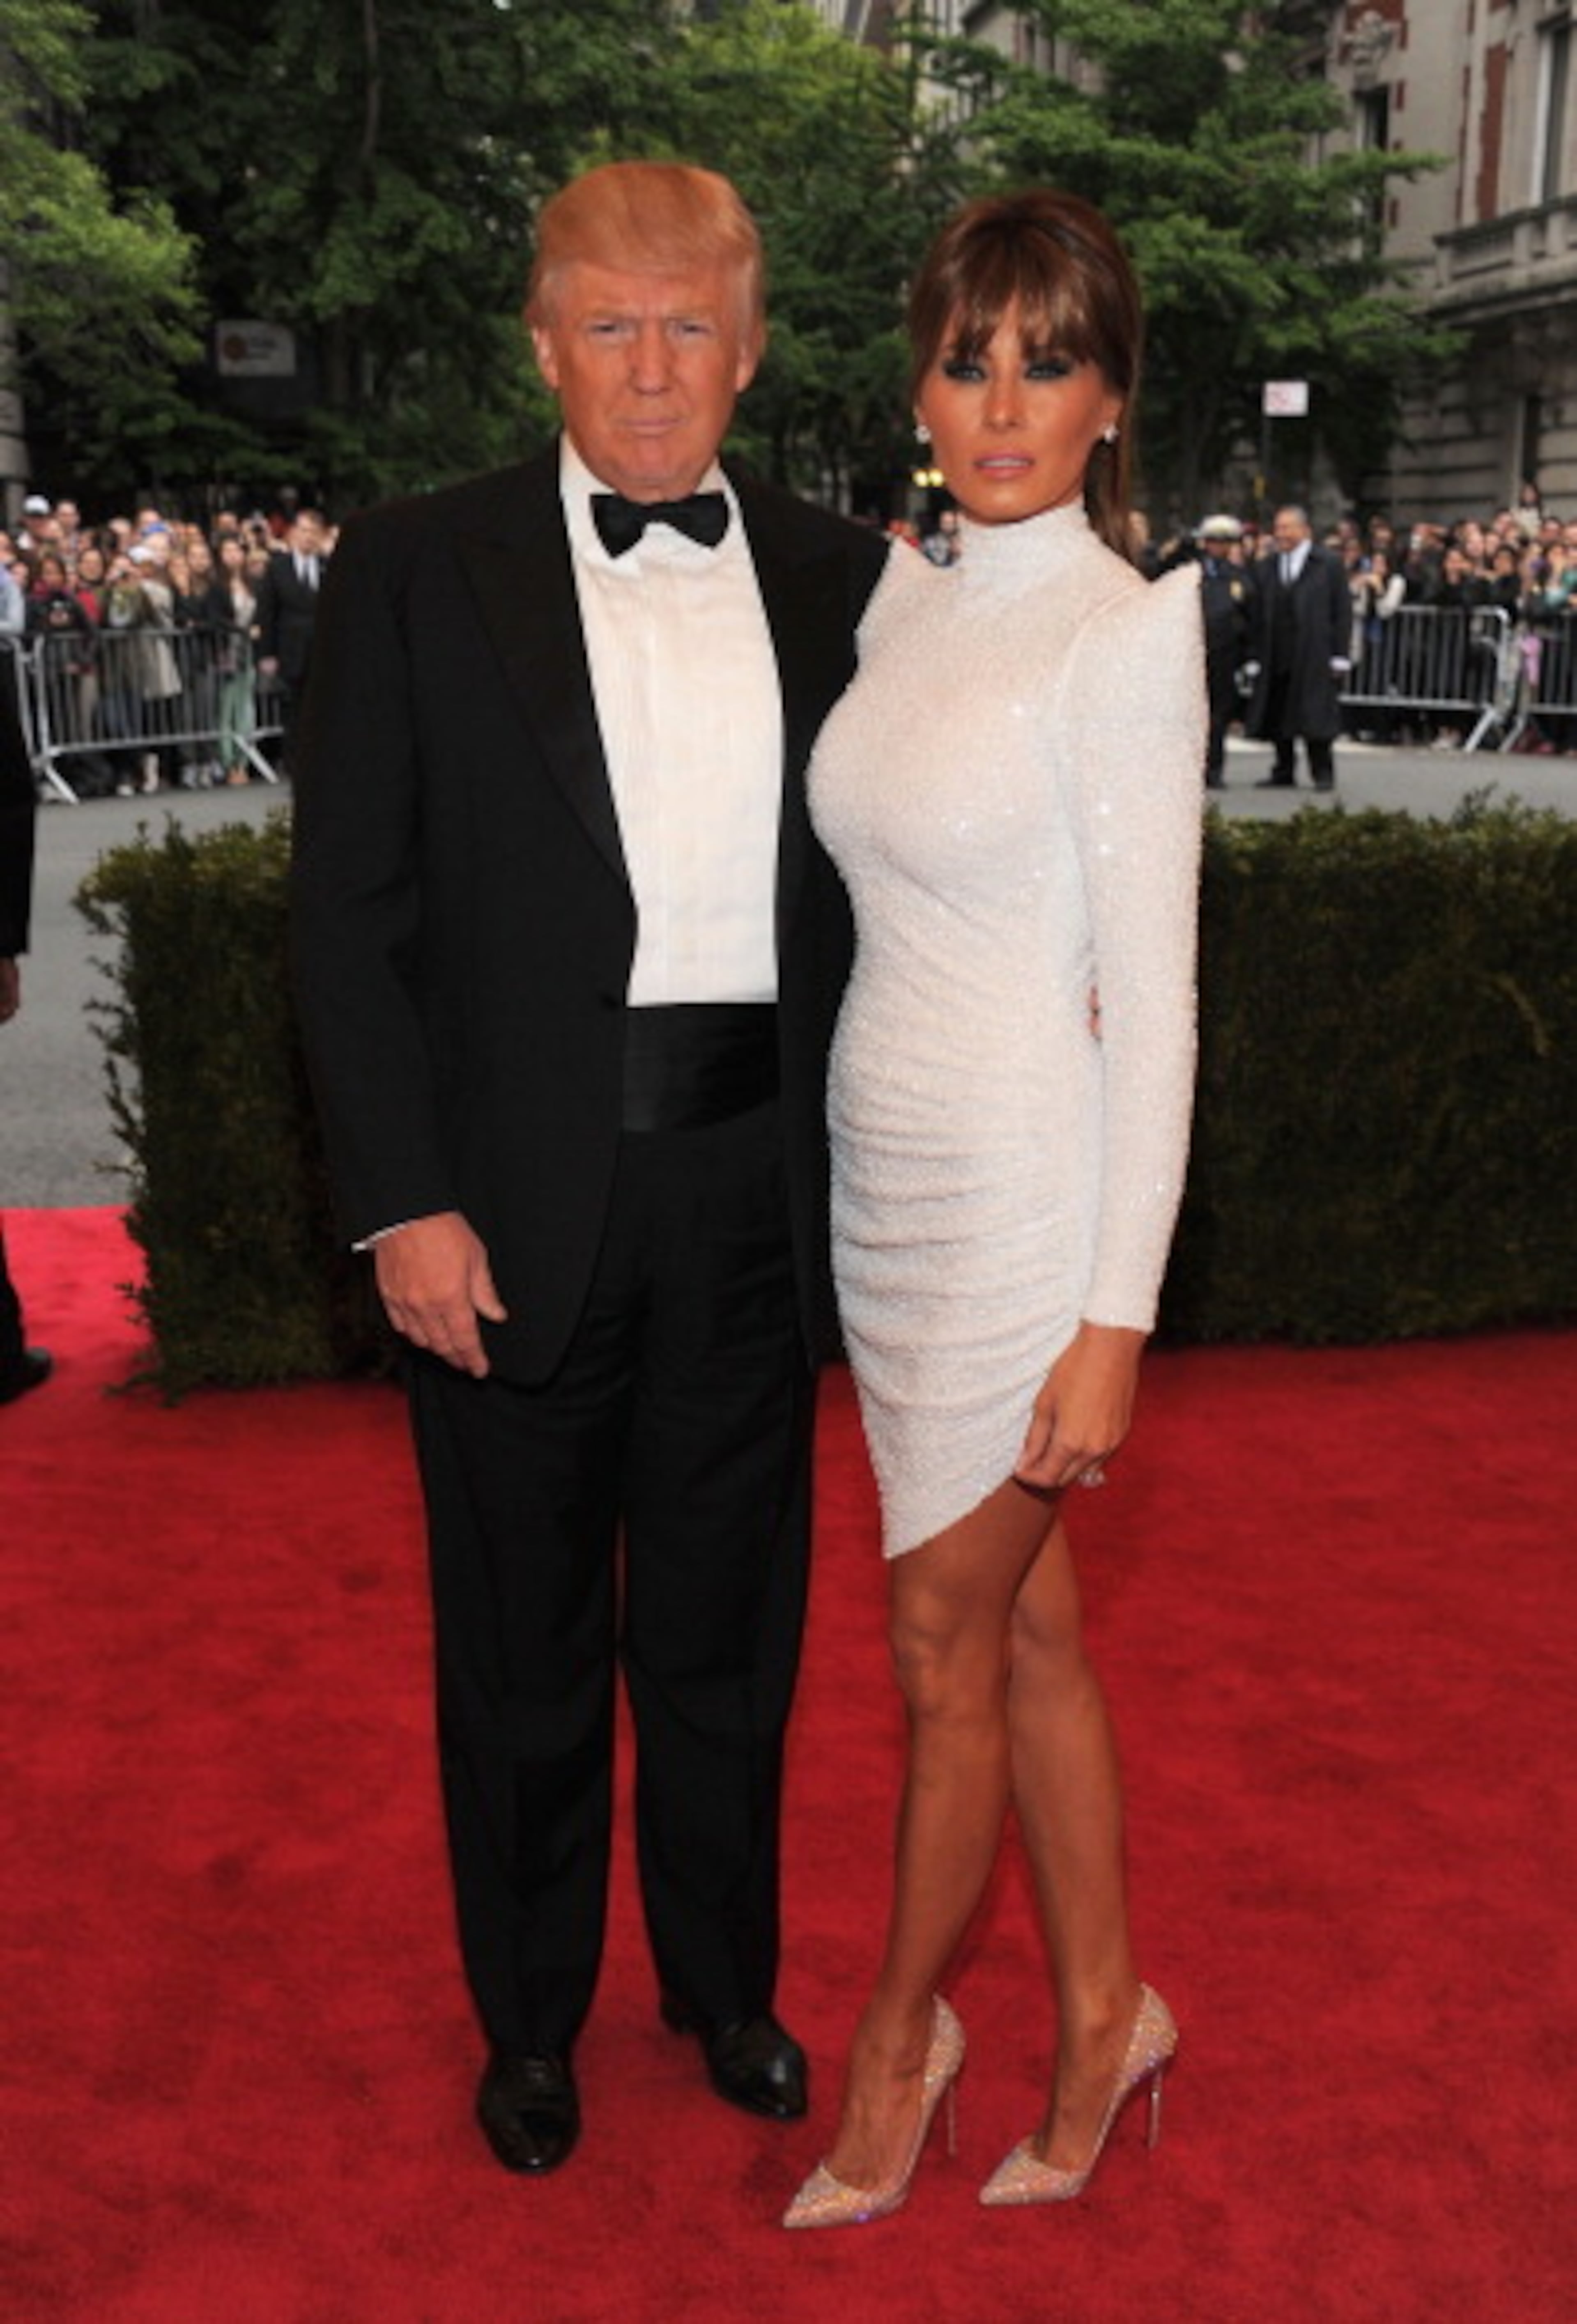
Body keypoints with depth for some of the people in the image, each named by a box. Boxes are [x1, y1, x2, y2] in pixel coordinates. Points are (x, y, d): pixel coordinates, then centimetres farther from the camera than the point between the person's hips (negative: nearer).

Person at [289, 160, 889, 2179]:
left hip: (754, 1195, 3)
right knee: (523, 1650, 14)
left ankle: (724, 1981, 41)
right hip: (521, 1202, -2)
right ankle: (529, 2016, 37)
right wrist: (402, 1201, -12)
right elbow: (349, 913, -6)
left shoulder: (838, 578, 5)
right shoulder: (416, 572, -3)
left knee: (728, 1632, 18)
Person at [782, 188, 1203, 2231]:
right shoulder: (905, 604, 8)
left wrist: (1111, 1324, -17)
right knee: (1023, 1625, 17)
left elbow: (1154, 1007, -15)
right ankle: (1102, 2008, 34)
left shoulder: (1127, 633, -13)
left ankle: (900, 2027, 31)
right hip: (885, 1179, 7)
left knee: (948, 1653, 8)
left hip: (1018, 1199, -7)